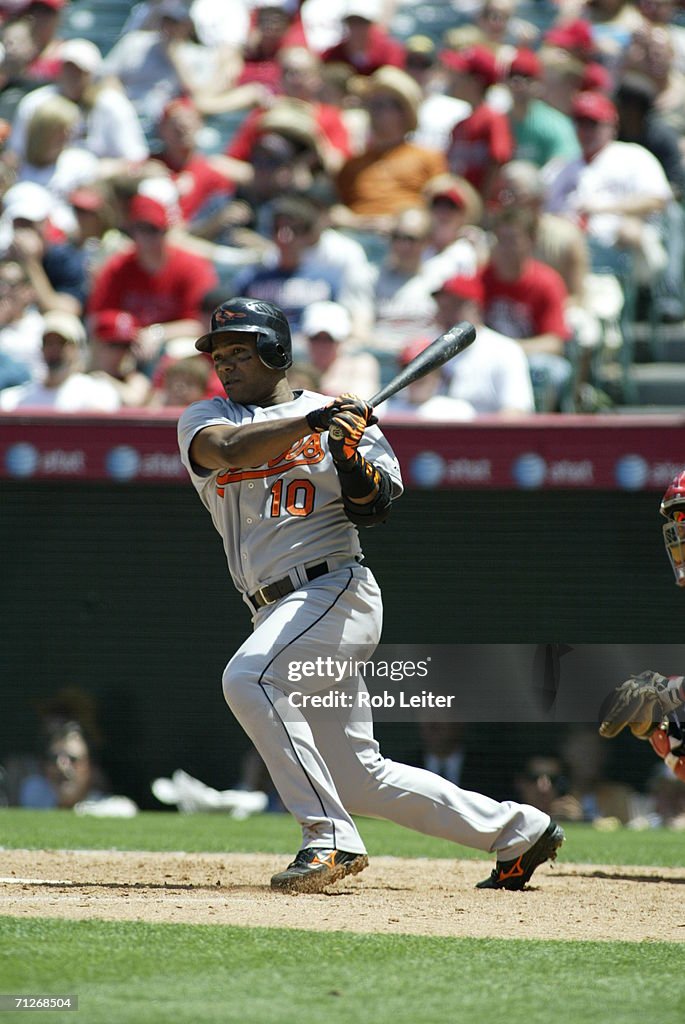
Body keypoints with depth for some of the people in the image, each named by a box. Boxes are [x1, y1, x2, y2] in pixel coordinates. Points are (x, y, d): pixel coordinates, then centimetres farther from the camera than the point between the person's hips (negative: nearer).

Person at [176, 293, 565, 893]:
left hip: (334, 590, -6)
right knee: (359, 779, 7)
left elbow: (374, 508, -7)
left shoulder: (345, 416, 3)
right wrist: (309, 422, -24)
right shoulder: (204, 419, 11)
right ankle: (518, 830, 19)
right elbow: (229, 450, -13)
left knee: (249, 679, -31)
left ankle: (330, 838, -28)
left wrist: (351, 458, -26)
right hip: (279, 614, 6)